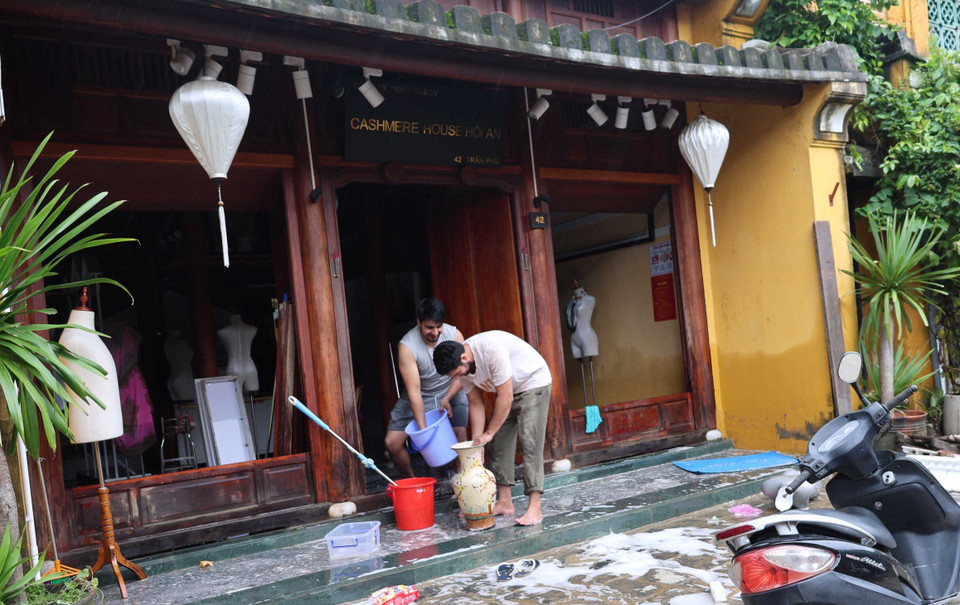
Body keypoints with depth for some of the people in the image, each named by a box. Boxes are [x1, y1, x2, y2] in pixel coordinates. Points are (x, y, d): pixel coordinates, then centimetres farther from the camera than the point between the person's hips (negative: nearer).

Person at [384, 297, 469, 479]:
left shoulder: (454, 335, -17)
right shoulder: (407, 346, -25)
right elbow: (414, 390, -27)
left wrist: (447, 399, -22)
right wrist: (423, 429, -29)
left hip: (450, 391, 1)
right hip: (418, 397, -1)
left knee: (461, 436, -20)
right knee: (392, 442, -7)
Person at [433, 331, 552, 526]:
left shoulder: (491, 348, -35)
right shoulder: (462, 366, -10)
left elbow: (506, 398, -30)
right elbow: (476, 404, -2)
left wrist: (488, 433, -22)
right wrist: (476, 441, -7)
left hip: (534, 383, -8)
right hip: (508, 390, 8)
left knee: (529, 442, -17)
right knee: (496, 443, 2)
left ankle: (534, 508, -16)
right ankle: (504, 502, 10)